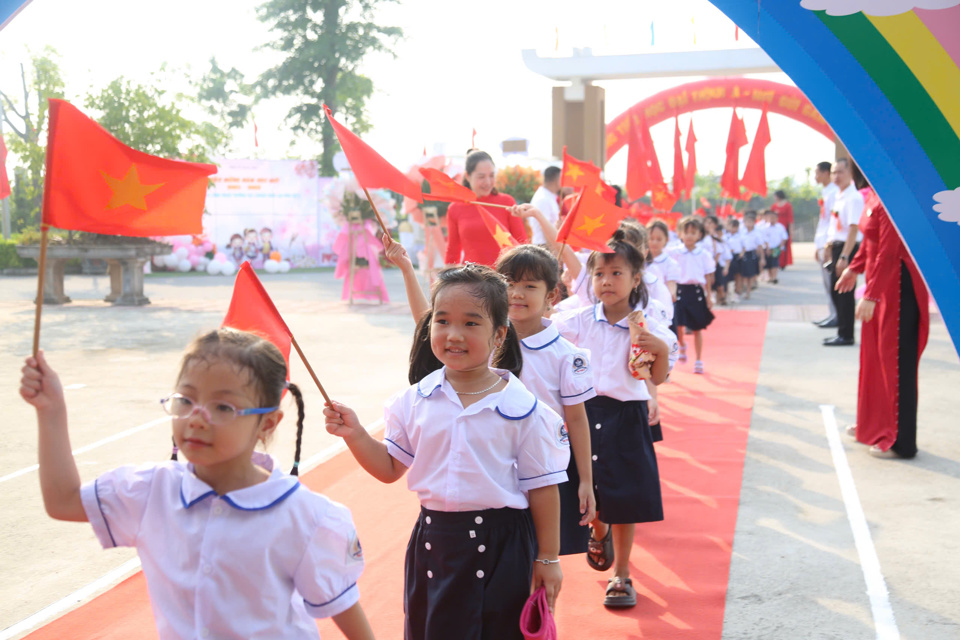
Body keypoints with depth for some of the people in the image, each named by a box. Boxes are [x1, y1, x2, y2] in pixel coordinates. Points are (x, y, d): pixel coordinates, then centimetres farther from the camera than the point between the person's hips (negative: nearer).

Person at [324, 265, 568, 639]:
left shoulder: (521, 409, -11)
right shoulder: (415, 401, -1)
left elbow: (542, 486, -5)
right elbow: (391, 469, 7)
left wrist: (548, 558, -2)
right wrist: (354, 434, -9)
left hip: (499, 544, -3)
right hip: (433, 538, 3)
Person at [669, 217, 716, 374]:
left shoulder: (704, 254, 3)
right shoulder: (675, 253, 1)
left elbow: (707, 278, 6)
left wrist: (708, 298, 5)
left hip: (697, 292, 1)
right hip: (680, 290, -1)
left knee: (697, 329, 6)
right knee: (678, 324, -10)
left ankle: (698, 360, 17)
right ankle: (682, 345, 23)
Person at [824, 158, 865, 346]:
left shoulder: (854, 197, -14)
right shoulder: (839, 197, 15)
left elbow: (853, 229, -20)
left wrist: (844, 256, -23)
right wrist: (830, 247, 16)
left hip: (847, 249, -9)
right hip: (837, 247, 9)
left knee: (844, 293, -5)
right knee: (836, 291, 14)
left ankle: (846, 335, 1)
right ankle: (841, 332, 23)